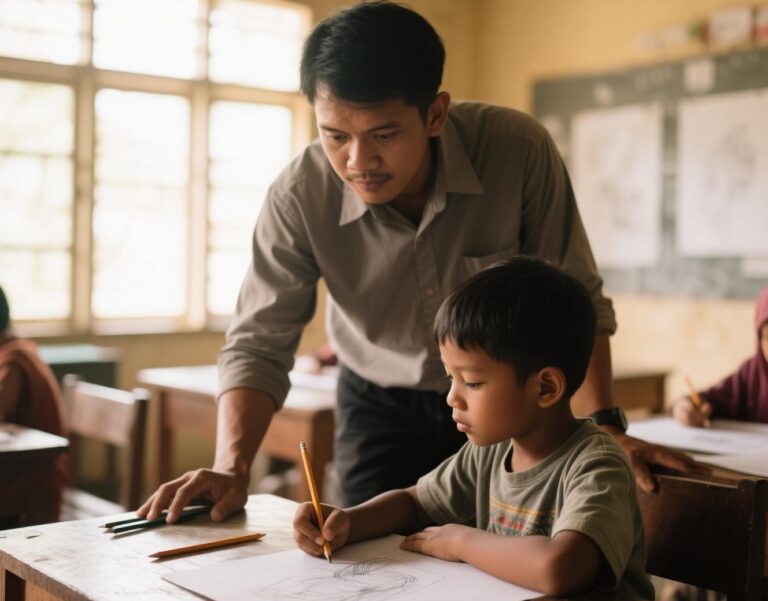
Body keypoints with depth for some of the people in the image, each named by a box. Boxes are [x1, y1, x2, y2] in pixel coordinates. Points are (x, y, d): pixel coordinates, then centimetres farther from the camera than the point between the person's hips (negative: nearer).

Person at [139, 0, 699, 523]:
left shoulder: (519, 150, -26)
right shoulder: (299, 197, -23)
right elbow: (259, 343, -17)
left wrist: (604, 428, -23)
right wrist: (232, 468, -30)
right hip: (379, 406, 1)